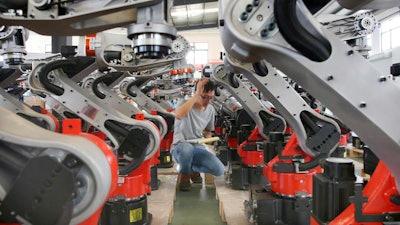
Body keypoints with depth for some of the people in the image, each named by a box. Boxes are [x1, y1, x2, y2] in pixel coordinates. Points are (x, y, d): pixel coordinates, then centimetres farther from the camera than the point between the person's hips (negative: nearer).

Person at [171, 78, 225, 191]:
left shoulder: (211, 110, 5)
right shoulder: (184, 104, -12)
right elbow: (178, 115, -39)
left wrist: (207, 138, -5)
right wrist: (197, 94, -34)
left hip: (198, 148, 5)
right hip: (180, 148, -5)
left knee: (219, 170, -19)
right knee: (187, 148, -42)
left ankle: (193, 168, 13)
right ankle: (184, 175, -7)